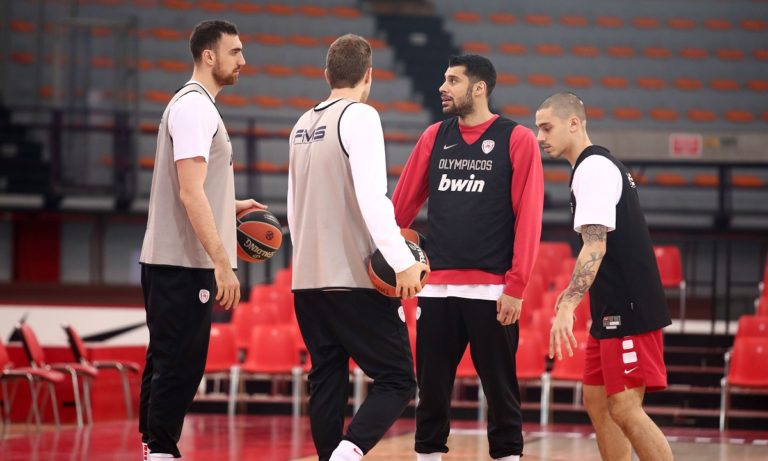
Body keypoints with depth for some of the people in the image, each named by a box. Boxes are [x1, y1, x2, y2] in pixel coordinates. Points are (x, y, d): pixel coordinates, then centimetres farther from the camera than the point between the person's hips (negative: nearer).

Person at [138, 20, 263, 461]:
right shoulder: (195, 108, -14)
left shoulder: (195, 105, 18)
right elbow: (190, 194, -21)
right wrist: (223, 265, -21)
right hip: (184, 264, -10)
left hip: (171, 263, 10)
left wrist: (231, 206, 20)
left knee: (167, 364, 12)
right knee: (180, 366, -9)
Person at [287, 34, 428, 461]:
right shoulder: (360, 117, -9)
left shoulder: (304, 125, 14)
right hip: (356, 279, -7)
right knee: (396, 380, -5)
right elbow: (371, 197, -20)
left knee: (327, 384, 9)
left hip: (308, 279, 7)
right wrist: (402, 261, -22)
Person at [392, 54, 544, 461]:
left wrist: (516, 287, -12)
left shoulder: (517, 139, -1)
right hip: (437, 288, 4)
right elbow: (401, 206, 13)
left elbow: (528, 217, -6)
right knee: (431, 391, 6)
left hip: (491, 290, -4)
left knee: (500, 390, 1)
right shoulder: (434, 137, 12)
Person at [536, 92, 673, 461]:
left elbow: (595, 246, -23)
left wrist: (567, 306, -30)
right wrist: (572, 294, 29)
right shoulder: (602, 165, 17)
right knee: (597, 404, 11)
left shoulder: (593, 168, -13)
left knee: (625, 410, -13)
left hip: (628, 310, -10)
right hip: (615, 310, 10)